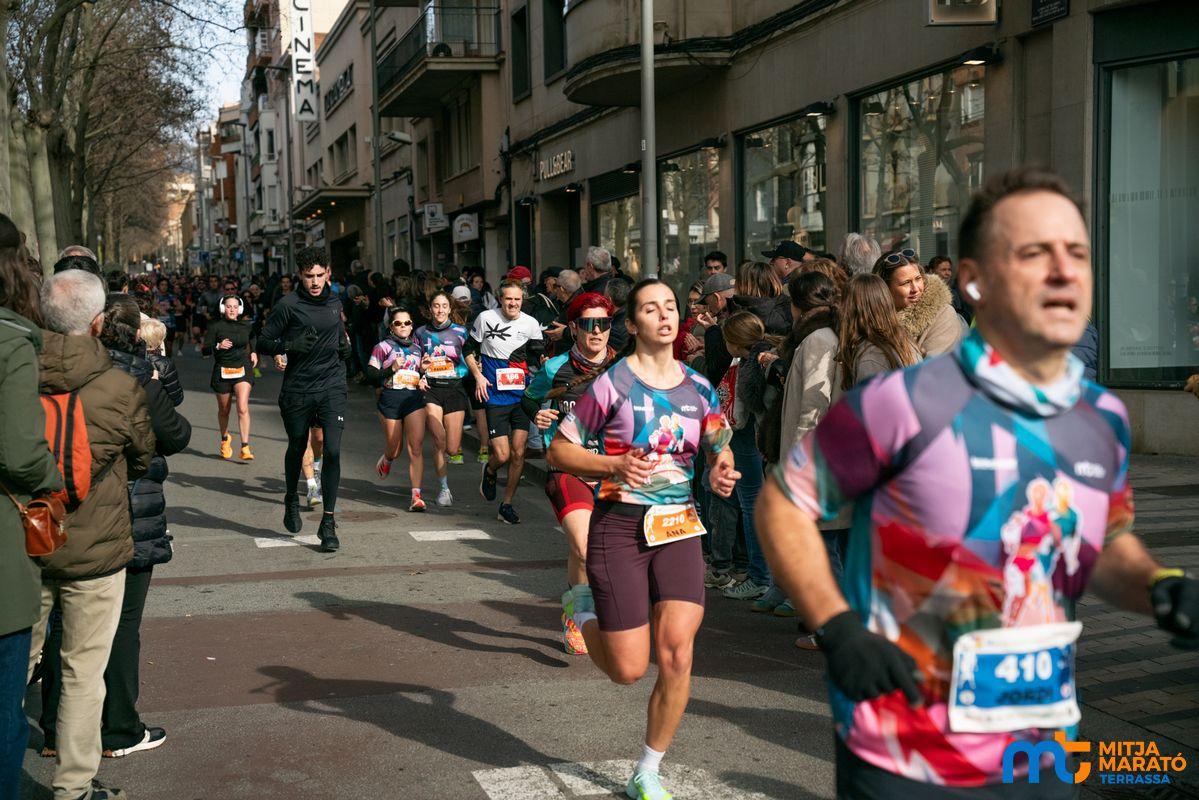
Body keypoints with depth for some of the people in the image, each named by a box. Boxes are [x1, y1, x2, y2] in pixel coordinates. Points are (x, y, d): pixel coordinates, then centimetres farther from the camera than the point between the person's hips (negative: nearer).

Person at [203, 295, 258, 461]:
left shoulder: (247, 326, 5)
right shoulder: (216, 326, -3)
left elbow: (253, 343, 26)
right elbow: (205, 350, -7)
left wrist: (254, 353, 9)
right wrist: (218, 346, -25)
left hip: (242, 368, 0)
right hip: (222, 370, 0)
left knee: (243, 408, -16)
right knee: (224, 410, 14)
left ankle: (245, 448, -18)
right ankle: (225, 438, 42)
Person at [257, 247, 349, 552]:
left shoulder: (334, 303, 8)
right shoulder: (288, 305, -7)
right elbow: (263, 343, -5)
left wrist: (345, 346, 7)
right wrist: (290, 345, -22)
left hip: (332, 385, 2)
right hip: (298, 388, -2)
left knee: (332, 450, -11)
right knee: (297, 449, 16)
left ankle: (328, 521, -5)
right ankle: (291, 501, 44)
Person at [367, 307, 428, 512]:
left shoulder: (417, 345, 14)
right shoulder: (383, 347, 2)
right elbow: (370, 375, -2)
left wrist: (423, 374, 4)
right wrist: (391, 368, -15)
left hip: (415, 398, 2)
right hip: (390, 398, -2)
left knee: (416, 448, -11)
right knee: (395, 449, 10)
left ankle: (416, 496, -12)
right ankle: (386, 459, 49)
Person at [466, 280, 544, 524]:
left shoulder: (531, 324, 3)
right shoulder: (486, 318, -2)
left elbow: (539, 357, 15)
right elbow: (469, 349, 7)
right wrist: (478, 376, -5)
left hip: (522, 396, 2)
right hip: (495, 397, -2)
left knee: (518, 452, -1)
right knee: (502, 455, -7)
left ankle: (507, 505, 13)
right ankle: (490, 472, 31)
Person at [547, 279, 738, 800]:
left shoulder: (699, 388, 6)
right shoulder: (612, 384, -8)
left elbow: (720, 446, 21)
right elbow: (559, 450, -4)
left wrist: (721, 470, -3)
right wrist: (615, 466, -20)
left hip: (679, 527, 4)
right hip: (619, 527, -4)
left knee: (677, 656, -7)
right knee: (628, 669, -2)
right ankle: (585, 609, 32)